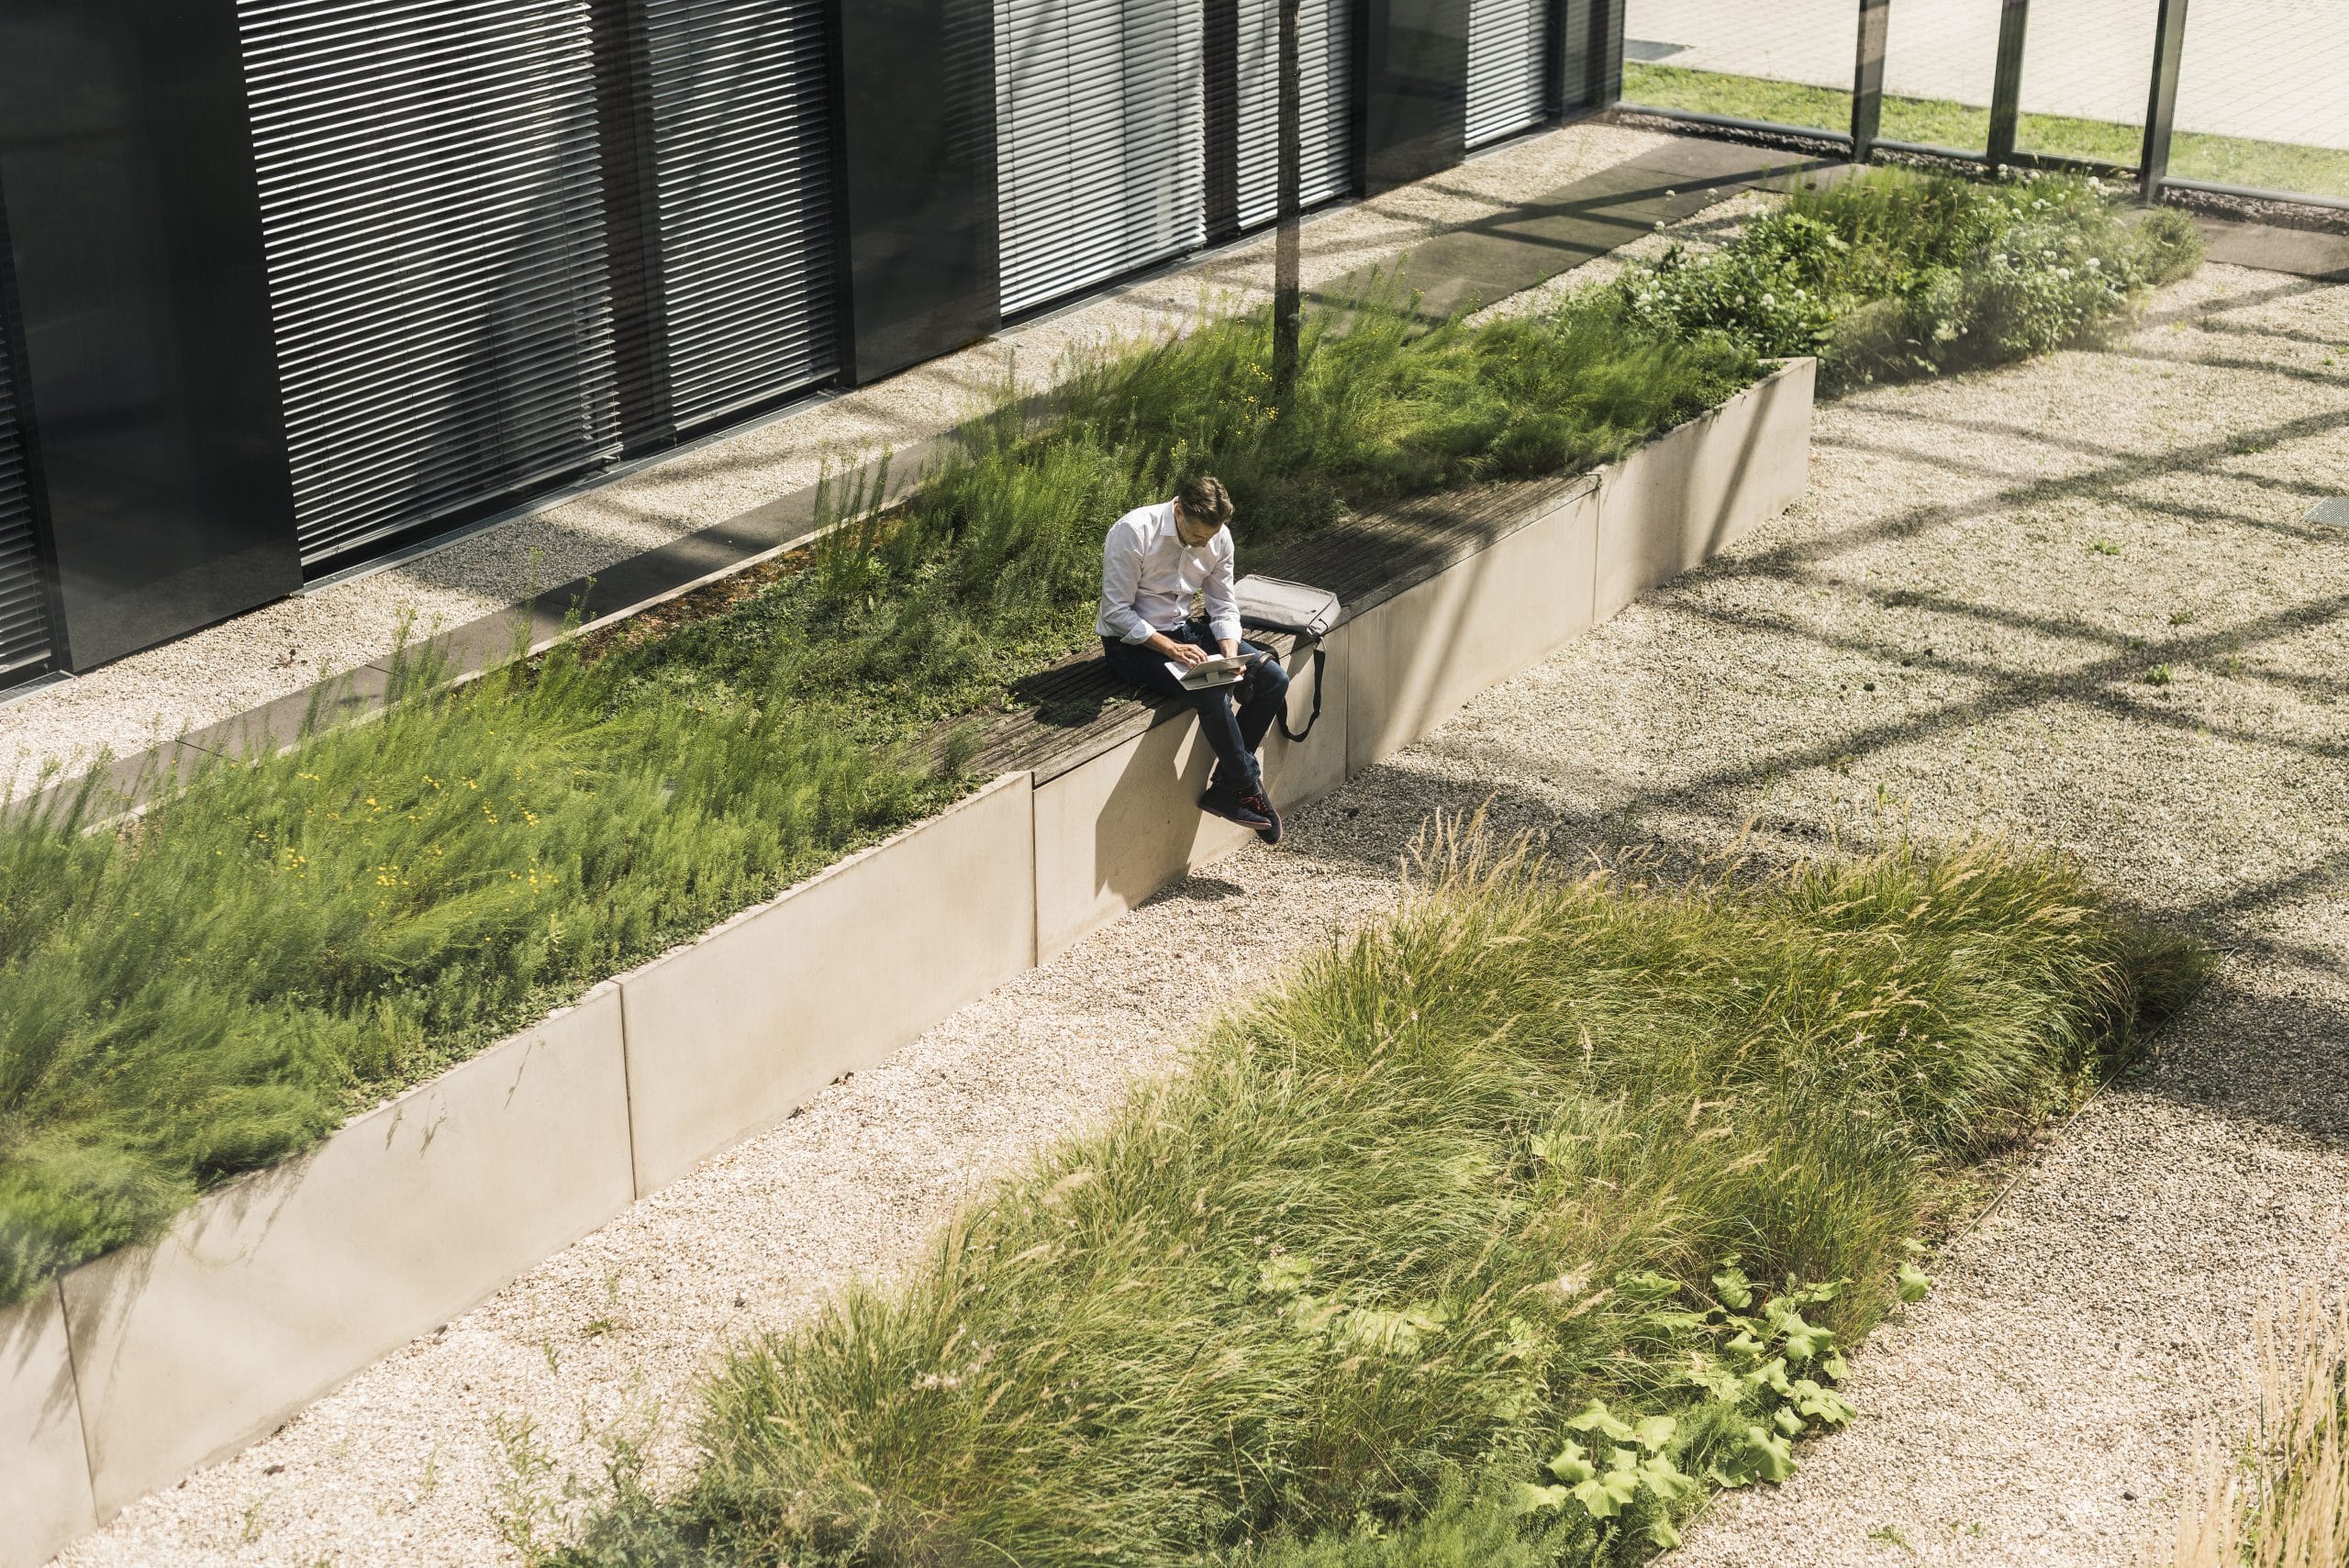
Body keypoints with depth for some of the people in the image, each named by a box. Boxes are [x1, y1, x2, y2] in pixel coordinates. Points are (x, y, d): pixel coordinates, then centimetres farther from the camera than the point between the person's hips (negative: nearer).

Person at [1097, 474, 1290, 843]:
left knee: (1273, 678, -10)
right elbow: (1117, 613, -22)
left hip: (1182, 629, 7)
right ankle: (1248, 788, -7)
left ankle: (1225, 788, -4)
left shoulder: (1219, 537, -6)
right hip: (1131, 642, -7)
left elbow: (1223, 607, 2)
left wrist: (1230, 656, -17)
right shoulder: (1133, 532, -24)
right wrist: (1171, 649, -29)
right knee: (1212, 694, -30)